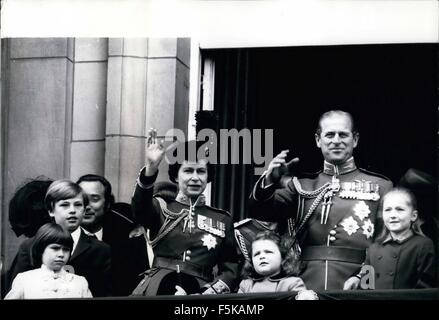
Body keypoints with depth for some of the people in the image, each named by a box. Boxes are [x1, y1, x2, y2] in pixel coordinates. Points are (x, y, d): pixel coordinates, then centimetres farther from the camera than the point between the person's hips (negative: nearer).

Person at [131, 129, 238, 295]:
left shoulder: (223, 219, 17)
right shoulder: (161, 207, 12)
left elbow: (231, 266, 17)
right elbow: (140, 207, -10)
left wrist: (213, 290, -2)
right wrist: (151, 169, -27)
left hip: (200, 290, 1)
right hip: (158, 288, -1)